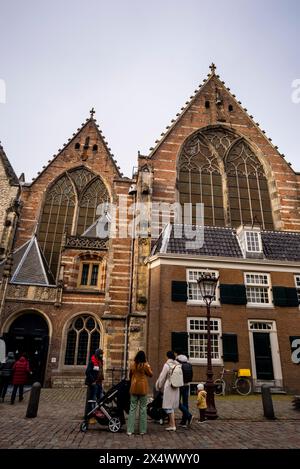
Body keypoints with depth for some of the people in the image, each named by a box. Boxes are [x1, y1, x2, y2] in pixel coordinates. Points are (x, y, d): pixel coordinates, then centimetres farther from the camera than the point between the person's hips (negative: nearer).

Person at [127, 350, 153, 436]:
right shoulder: (145, 365, -10)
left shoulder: (132, 365, -1)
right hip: (143, 388, -2)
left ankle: (130, 430, 7)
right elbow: (151, 374, 3)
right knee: (143, 408, 7)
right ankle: (142, 430, 13)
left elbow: (130, 376, 12)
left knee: (132, 408, 7)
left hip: (134, 388, 3)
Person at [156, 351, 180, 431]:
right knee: (172, 406, 17)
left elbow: (162, 377, -7)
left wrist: (159, 386, 6)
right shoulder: (177, 365, 3)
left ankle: (173, 425, 1)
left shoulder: (167, 365, -14)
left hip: (168, 387, -7)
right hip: (176, 388, 7)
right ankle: (170, 423, 27)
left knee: (169, 406, 1)